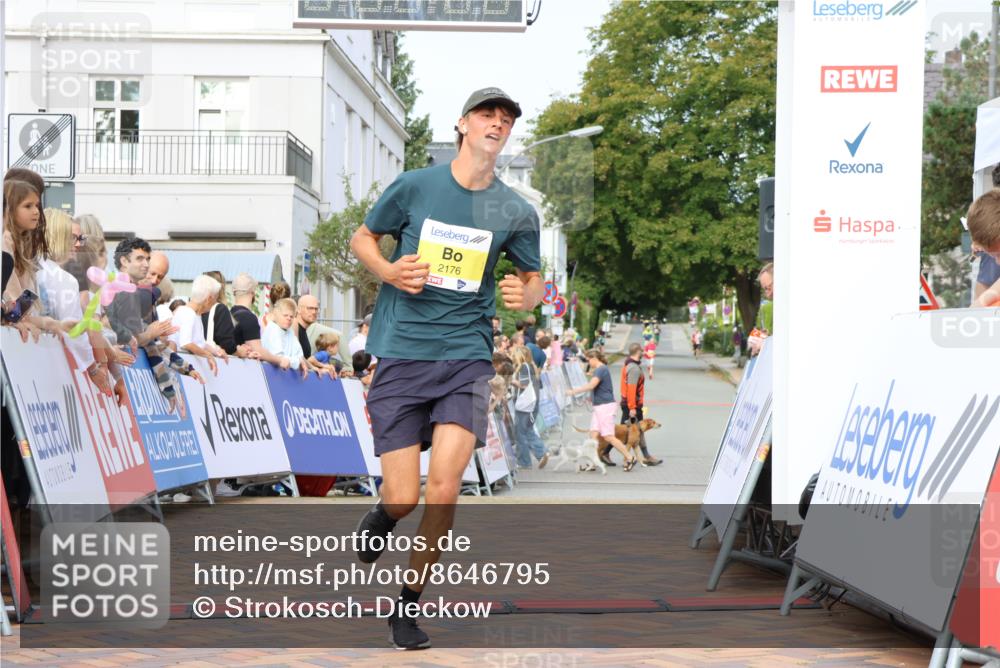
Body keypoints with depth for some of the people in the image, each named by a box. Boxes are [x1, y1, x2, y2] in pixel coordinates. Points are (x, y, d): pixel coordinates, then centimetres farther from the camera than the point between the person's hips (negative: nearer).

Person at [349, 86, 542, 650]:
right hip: (402, 355, -1)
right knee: (403, 499, -5)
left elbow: (534, 281, 16)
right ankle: (383, 516, 35)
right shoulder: (414, 186, 1)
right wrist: (389, 271, -7)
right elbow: (363, 237, 14)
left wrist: (525, 296, -8)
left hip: (467, 356, 1)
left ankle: (409, 605, 6)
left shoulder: (517, 212, 5)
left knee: (444, 486, -15)